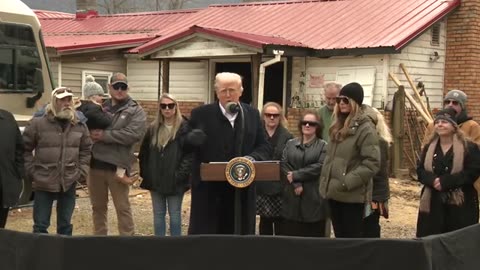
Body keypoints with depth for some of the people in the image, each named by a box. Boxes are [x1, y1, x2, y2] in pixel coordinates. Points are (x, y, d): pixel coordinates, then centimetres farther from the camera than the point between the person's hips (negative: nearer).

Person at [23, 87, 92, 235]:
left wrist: (82, 171, 3)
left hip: (69, 182, 3)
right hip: (44, 182, -3)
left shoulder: (79, 125, 4)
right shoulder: (38, 122, -7)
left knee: (65, 224, 14)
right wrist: (31, 171, -4)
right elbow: (25, 148, 0)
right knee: (41, 224, 5)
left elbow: (86, 150, 13)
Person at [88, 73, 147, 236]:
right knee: (98, 207, 15)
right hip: (95, 165, 4)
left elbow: (134, 134, -17)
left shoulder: (135, 111, -1)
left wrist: (105, 135, -16)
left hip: (117, 166, -4)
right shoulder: (100, 107, 13)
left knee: (123, 208, 4)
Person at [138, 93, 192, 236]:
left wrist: (180, 175, -16)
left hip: (175, 181, -4)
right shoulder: (153, 128, 9)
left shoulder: (184, 128, -6)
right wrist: (146, 174, 4)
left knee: (175, 214, 3)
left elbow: (190, 154, -11)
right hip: (155, 180, 4)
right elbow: (144, 154, 13)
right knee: (158, 214, 10)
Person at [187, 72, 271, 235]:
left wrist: (253, 158, -12)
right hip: (208, 189, -3)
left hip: (242, 190, 3)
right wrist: (191, 139, -20)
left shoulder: (253, 114, 9)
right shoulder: (200, 114, 0)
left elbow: (264, 147, 10)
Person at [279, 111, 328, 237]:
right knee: (290, 236, 5)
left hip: (313, 198, -3)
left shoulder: (323, 146, 3)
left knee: (313, 236, 2)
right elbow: (283, 164, 1)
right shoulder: (290, 144, 12)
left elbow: (319, 166, -11)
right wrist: (296, 184, -13)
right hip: (292, 198, 3)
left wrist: (296, 175, -11)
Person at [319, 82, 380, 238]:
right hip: (334, 192, 8)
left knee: (352, 238, -1)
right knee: (339, 237, 15)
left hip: (352, 195, -8)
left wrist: (348, 182, -19)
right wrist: (325, 182, 14)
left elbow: (372, 163, -18)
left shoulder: (365, 128, -12)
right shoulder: (338, 127, 15)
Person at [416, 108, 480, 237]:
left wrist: (445, 181, -20)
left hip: (461, 203, -4)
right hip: (433, 203, 4)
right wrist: (433, 180, -17)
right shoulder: (429, 147, 11)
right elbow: (420, 170, 6)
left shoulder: (469, 147, -4)